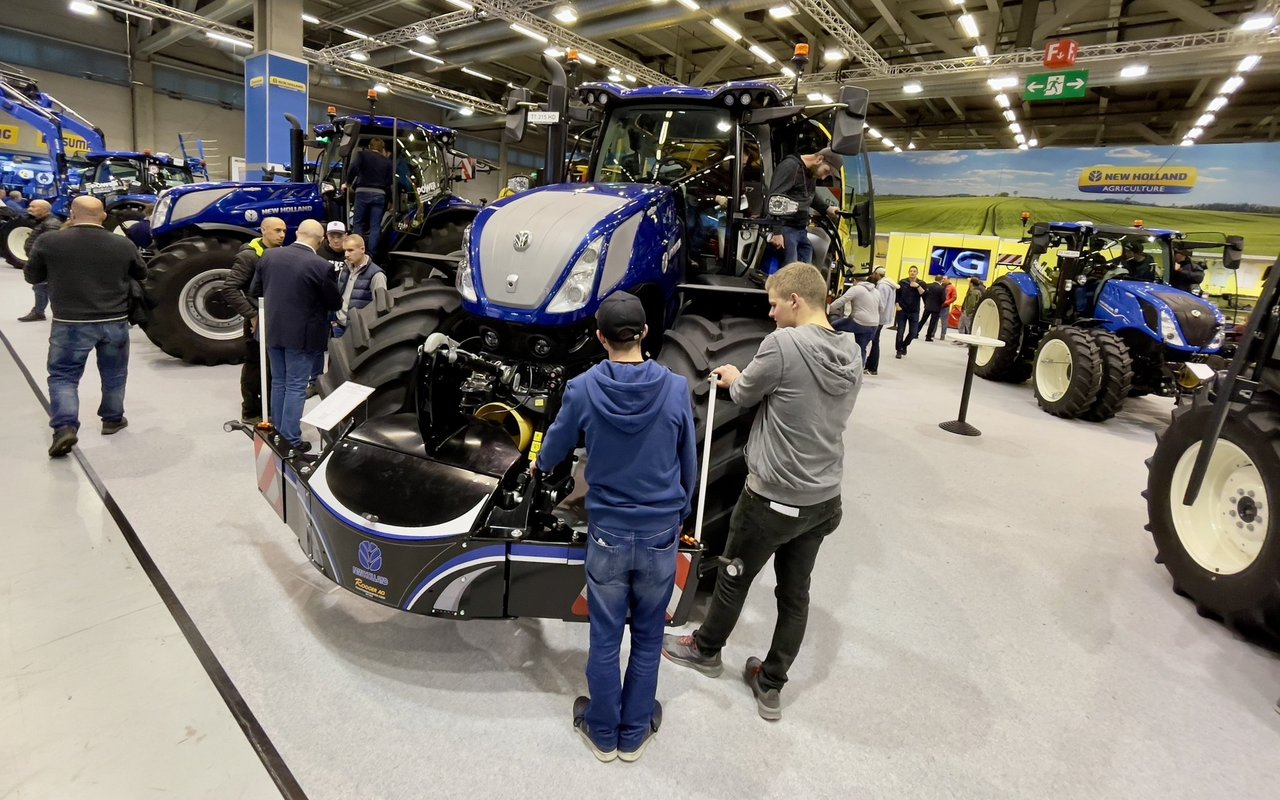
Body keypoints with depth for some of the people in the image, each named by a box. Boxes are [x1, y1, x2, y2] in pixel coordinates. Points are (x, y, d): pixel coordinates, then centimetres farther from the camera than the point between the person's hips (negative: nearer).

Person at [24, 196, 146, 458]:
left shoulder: (48, 242, -5)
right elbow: (142, 275, 11)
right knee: (113, 375, 19)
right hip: (114, 322, 1)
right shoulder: (123, 245, -4)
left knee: (63, 376, 8)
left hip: (70, 323, -1)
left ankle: (65, 427, -7)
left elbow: (31, 276, 7)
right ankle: (112, 419, 30)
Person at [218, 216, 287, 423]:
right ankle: (251, 413, 16)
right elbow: (229, 289, -17)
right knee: (255, 367, 4)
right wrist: (252, 315, -21)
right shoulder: (249, 256, -11)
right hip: (259, 322, -6)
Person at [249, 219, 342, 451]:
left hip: (273, 330, 6)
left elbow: (255, 291, 9)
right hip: (301, 334, -5)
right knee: (296, 387, 2)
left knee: (278, 383, 17)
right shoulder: (321, 266, -18)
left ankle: (278, 432, 28)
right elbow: (335, 303, -7)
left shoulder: (269, 256, 0)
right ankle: (291, 440, 7)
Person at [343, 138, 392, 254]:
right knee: (375, 226, 3)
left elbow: (353, 168, -11)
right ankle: (372, 254, 0)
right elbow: (389, 181, 6)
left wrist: (348, 183, -1)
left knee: (358, 222, 8)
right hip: (380, 194, 2)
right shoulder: (387, 161, 13)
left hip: (363, 192, -1)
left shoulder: (362, 154, 5)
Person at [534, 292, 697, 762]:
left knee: (605, 639, 15)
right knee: (647, 637, 17)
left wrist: (538, 466, 30)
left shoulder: (583, 390, -11)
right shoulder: (676, 389, -10)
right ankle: (634, 733, 34)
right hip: (661, 533, 1)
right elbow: (688, 465, 1)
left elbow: (557, 445, 7)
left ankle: (603, 733, 35)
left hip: (607, 534, 0)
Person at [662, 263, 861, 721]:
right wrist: (748, 380, 13)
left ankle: (707, 650, 41)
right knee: (796, 592, 17)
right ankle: (770, 687, 33)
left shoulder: (783, 344, -21)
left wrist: (734, 379, 15)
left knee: (734, 579, 17)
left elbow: (744, 396, -7)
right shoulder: (851, 353, 2)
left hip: (773, 498, -6)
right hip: (824, 500, 7)